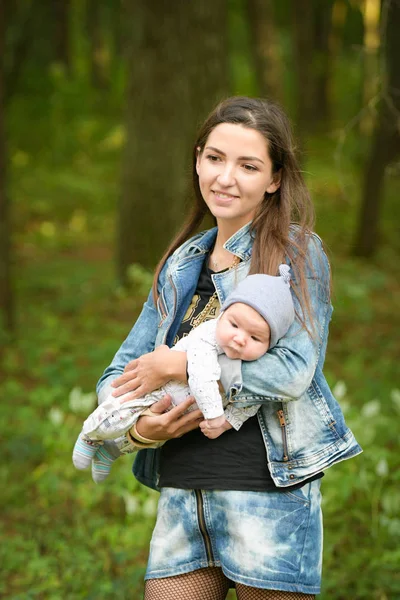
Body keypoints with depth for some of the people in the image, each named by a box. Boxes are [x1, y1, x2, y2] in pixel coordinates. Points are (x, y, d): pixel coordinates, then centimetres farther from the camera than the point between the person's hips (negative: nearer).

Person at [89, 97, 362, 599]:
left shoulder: (296, 252, -2)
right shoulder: (181, 264, 15)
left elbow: (294, 370, -16)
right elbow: (119, 376, 14)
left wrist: (180, 364, -12)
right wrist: (138, 428, -8)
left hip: (268, 488, -5)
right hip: (181, 493, 5)